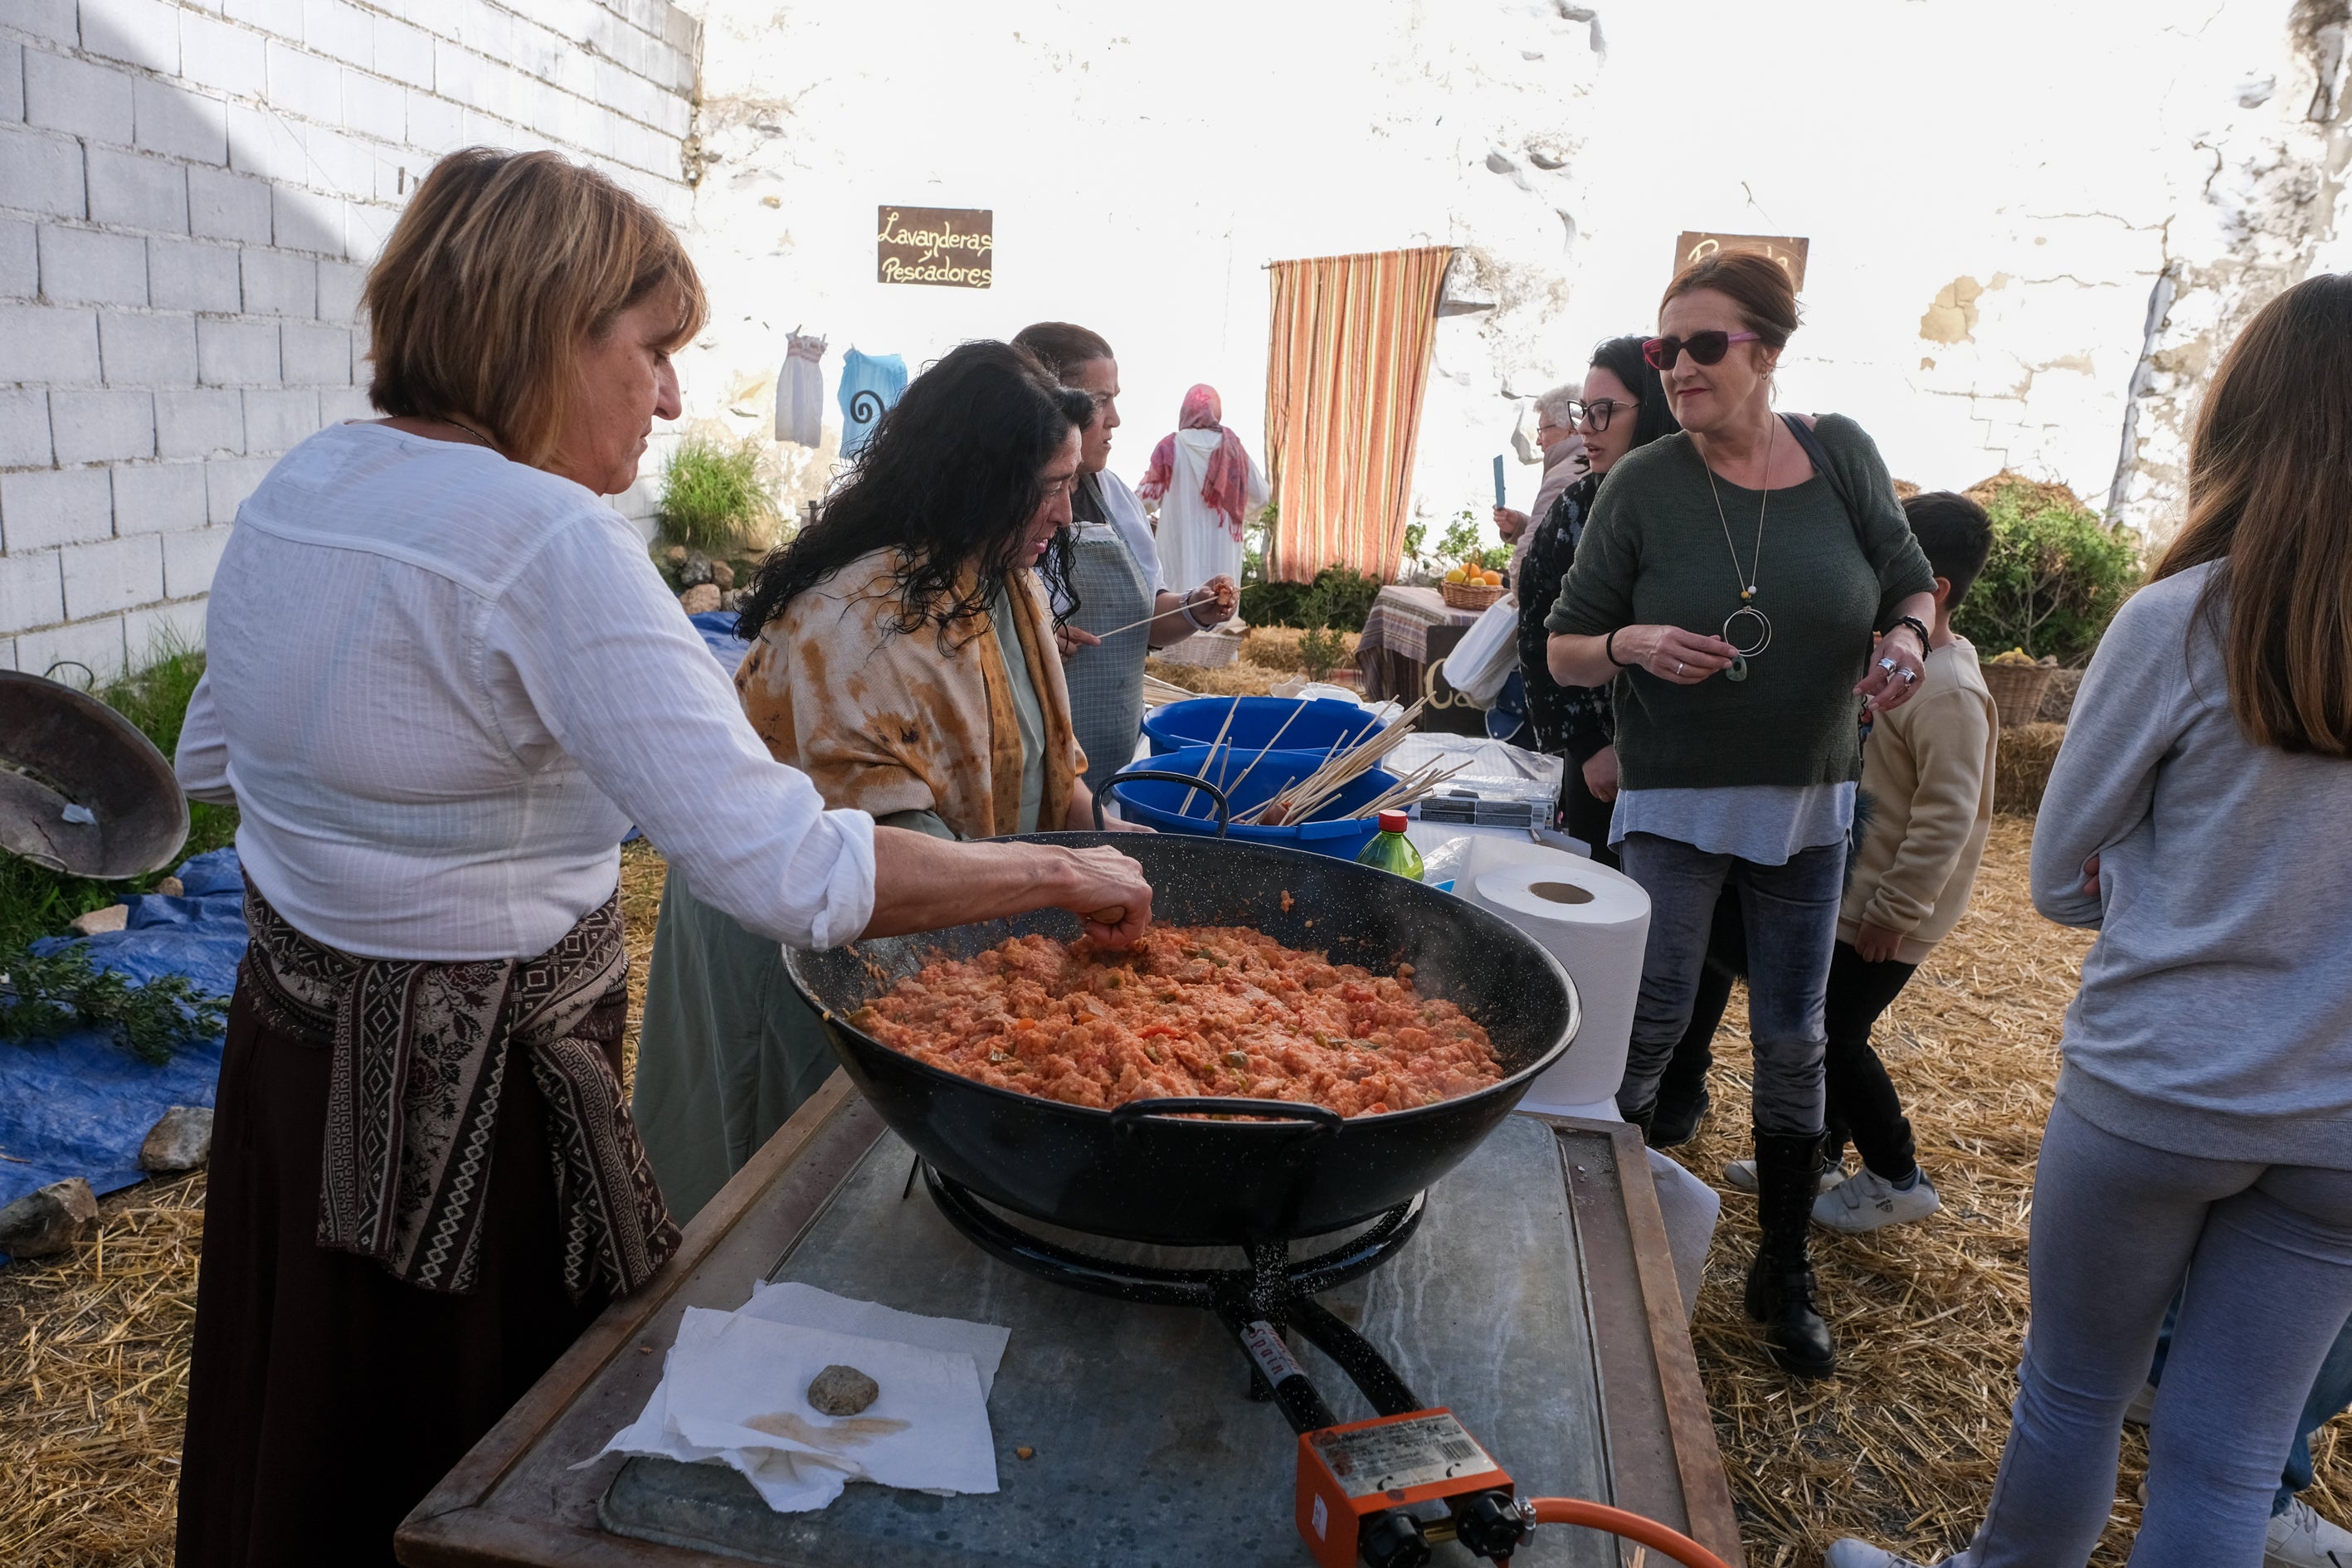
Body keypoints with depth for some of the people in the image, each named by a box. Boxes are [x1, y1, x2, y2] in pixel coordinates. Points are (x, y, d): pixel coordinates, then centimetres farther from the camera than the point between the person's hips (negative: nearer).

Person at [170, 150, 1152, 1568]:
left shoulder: (295, 488, 2)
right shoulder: (550, 544, -26)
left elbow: (215, 760, 15)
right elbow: (788, 872, -33)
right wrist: (1057, 874, -23)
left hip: (291, 1038, 8)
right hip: (473, 1098, -8)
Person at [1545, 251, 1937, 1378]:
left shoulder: (1842, 455, -3)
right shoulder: (1643, 484, -9)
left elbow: (1912, 580, 10)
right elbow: (1564, 652, -4)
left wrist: (1906, 637, -12)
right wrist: (1632, 643, -25)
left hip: (1808, 802, 3)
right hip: (1674, 806, -3)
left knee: (1793, 1041, 12)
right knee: (1650, 1027, -2)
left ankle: (1784, 1277, 30)